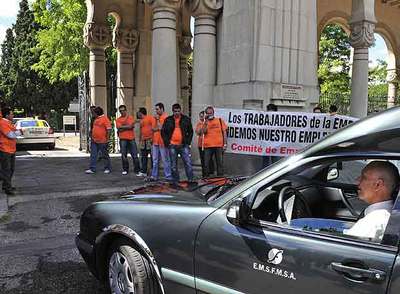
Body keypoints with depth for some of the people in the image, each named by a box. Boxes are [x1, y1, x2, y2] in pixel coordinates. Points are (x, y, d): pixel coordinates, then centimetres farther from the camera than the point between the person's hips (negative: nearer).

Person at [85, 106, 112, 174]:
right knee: (93, 155, 5)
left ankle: (107, 168, 16)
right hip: (94, 141, 8)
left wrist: (107, 139, -17)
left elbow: (109, 129, -16)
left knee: (105, 155, 4)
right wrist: (92, 137, 20)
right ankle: (92, 169, 9)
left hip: (102, 141, -8)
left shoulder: (105, 119, -13)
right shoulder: (96, 119, 13)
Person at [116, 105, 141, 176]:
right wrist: (128, 126, -5)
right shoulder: (118, 119, 9)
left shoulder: (131, 117, 7)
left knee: (135, 155, -1)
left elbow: (131, 126, -8)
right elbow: (119, 128, -6)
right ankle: (125, 170, 15)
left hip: (131, 139, -1)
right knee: (124, 155, 4)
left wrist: (122, 127, -3)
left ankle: (137, 170, 3)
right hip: (123, 139, 1)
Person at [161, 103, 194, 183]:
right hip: (172, 146, 1)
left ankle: (190, 180, 0)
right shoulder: (168, 120, 4)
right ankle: (175, 181, 17)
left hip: (183, 145, -1)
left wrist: (188, 142, -1)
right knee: (173, 165, 7)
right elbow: (163, 132, 8)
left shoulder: (186, 119, 5)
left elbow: (190, 132, 9)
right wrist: (167, 142, -2)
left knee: (188, 163, -6)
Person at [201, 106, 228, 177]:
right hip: (208, 146, 0)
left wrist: (225, 144, 2)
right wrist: (206, 122, -11)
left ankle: (220, 176, 12)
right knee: (206, 163, 3)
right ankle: (206, 176, 13)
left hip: (219, 145, 0)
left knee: (220, 162, 4)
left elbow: (224, 132, 8)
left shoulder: (220, 120, 9)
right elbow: (204, 131, -8)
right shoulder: (205, 122, 10)